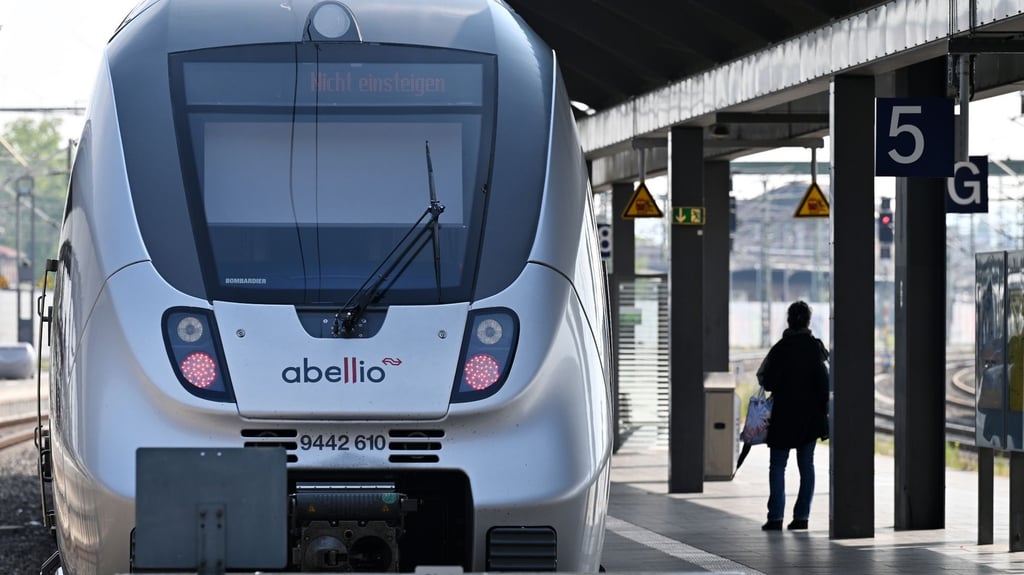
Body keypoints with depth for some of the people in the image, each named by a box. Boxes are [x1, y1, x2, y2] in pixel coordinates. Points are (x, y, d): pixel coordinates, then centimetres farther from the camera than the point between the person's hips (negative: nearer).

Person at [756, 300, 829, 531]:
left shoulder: (781, 348, -10)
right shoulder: (816, 347, -3)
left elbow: (767, 381, -10)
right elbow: (824, 381, -2)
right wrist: (824, 408, 7)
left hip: (784, 415, -2)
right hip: (811, 415, 2)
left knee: (777, 466, 3)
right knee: (806, 465, 9)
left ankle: (776, 517, -5)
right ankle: (801, 515, 5)